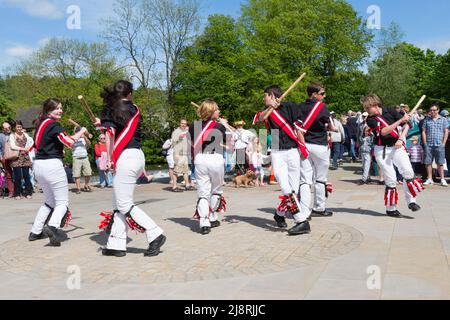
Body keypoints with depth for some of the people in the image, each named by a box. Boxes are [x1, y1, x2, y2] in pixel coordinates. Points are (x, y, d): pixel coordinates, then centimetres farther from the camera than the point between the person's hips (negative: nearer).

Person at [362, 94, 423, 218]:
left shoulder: (391, 111, 1)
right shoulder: (370, 119, -4)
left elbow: (406, 125, 3)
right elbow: (384, 131, -18)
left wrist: (401, 139, -11)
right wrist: (401, 120, -20)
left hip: (396, 147, 1)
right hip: (382, 150, -1)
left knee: (408, 172, -15)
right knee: (390, 179, -3)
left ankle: (411, 201, -1)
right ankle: (391, 208, 9)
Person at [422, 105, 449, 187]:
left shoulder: (443, 119, 8)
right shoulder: (427, 120, 11)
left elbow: (446, 132, 5)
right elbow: (423, 132, 9)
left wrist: (443, 143, -3)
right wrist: (425, 143, 0)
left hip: (439, 145, -1)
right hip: (429, 145, 2)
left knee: (440, 163, 0)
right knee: (428, 162, 1)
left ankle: (442, 179, 4)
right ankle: (430, 179, 8)